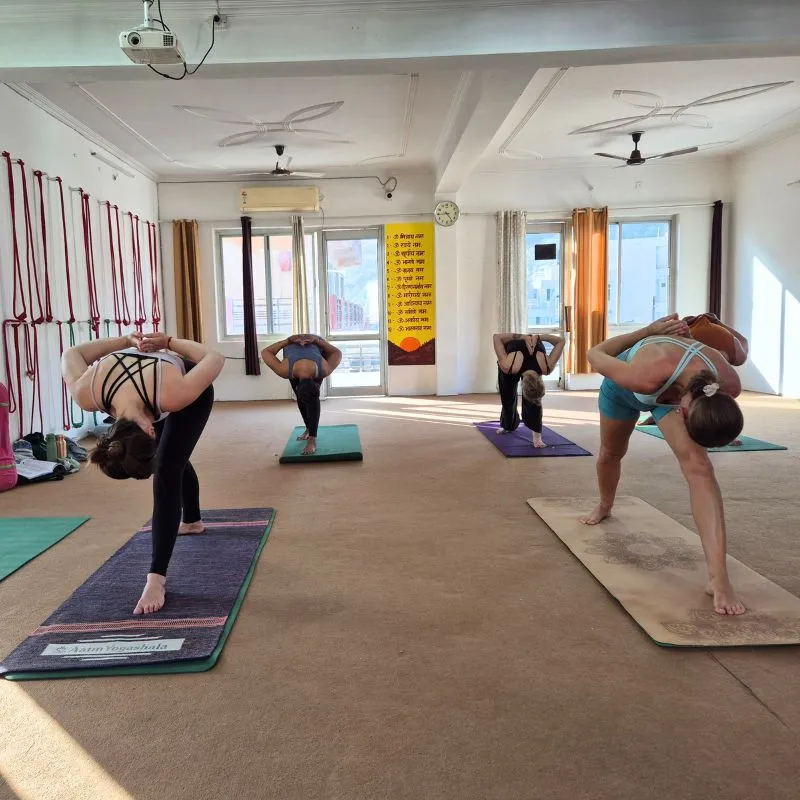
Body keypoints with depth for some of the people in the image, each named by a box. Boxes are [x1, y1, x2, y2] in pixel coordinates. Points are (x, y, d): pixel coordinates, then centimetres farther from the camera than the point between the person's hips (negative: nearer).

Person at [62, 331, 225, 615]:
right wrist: (127, 340, -13)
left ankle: (157, 578, -19)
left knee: (166, 473, -19)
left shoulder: (175, 395, -47)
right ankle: (192, 520, 52)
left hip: (192, 392, -4)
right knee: (173, 460, 24)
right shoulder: (87, 395, -36)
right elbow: (71, 354, -14)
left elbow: (216, 358, -30)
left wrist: (168, 341, -17)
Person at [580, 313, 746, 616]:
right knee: (610, 453, 21)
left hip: (675, 388, 1)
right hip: (625, 386, -1)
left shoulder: (729, 385, -37)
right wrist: (648, 331, -18)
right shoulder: (645, 376, -50)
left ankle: (719, 577, -27)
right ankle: (604, 507, 57)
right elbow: (595, 355, -29)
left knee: (699, 466, -23)